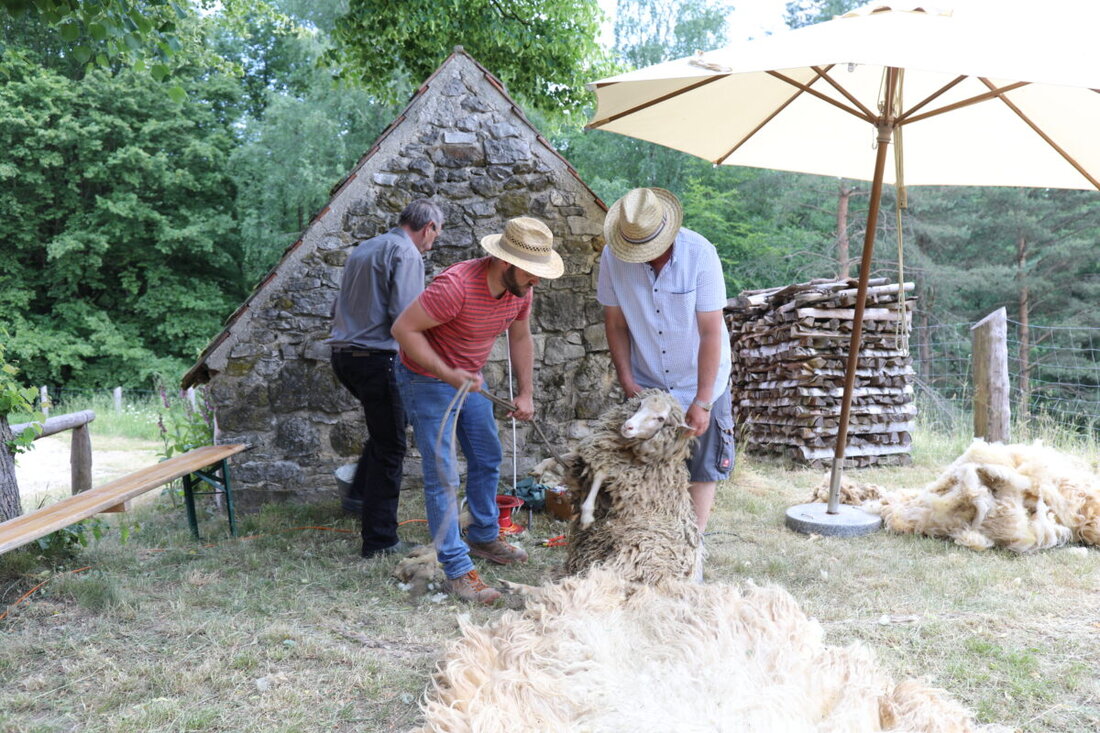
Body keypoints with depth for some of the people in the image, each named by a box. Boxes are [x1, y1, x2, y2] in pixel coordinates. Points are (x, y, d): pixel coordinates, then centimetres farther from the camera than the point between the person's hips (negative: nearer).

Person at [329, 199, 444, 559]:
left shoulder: (362, 249, 18)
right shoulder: (406, 253, -10)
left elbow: (338, 308, 22)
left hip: (343, 355, 9)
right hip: (377, 358, -9)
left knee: (388, 422, 28)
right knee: (389, 448, -1)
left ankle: (360, 492, 30)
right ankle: (379, 540, 3)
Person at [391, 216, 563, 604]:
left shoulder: (521, 288, -9)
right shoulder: (457, 285, -33)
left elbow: (520, 337, 9)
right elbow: (403, 329, -29)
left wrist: (526, 393, 3)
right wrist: (447, 375, -33)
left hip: (469, 378, 8)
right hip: (426, 379, -8)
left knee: (488, 459, 17)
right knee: (443, 476, -7)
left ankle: (483, 538, 37)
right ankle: (457, 571, 0)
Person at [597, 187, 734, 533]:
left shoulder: (700, 254, -23)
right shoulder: (613, 257, -15)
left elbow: (711, 333, -21)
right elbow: (615, 324, -3)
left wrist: (702, 401, -21)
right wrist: (627, 382, -6)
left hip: (699, 383, -2)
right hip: (646, 386, 2)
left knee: (702, 469, 5)